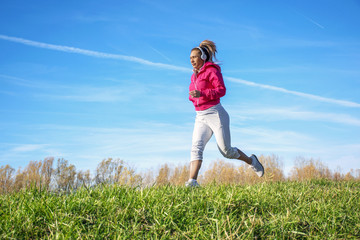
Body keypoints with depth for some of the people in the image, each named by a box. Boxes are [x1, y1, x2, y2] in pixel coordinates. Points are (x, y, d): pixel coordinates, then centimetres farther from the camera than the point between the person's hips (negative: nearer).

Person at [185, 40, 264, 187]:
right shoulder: (195, 75, 18)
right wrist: (193, 96, 7)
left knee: (226, 151, 0)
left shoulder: (212, 70, -5)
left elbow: (221, 90, -16)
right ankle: (192, 182, -25)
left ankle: (251, 161, 27)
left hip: (216, 114, -6)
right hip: (200, 118, 6)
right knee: (196, 147, -15)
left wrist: (202, 94, -28)